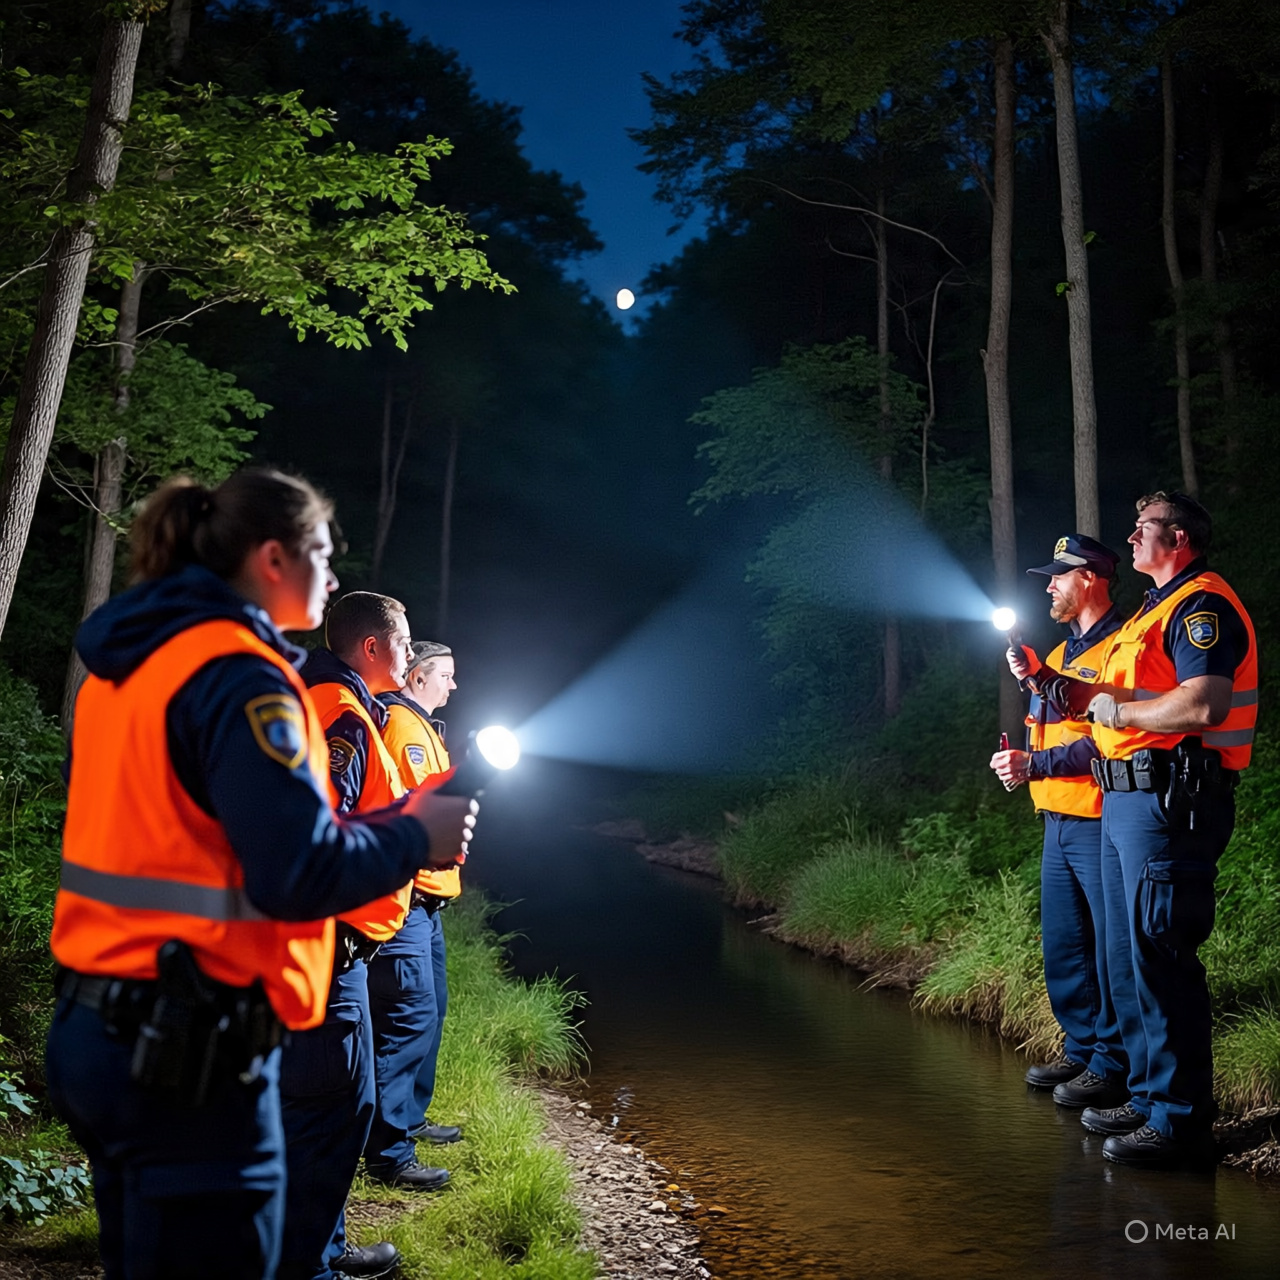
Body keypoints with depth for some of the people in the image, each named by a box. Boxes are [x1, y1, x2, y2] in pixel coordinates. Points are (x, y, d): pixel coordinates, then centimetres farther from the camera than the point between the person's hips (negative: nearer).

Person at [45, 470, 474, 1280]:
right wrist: (415, 839, -5)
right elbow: (300, 875, -23)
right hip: (191, 1051, -9)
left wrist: (379, 824, 14)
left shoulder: (133, 661, 12)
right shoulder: (240, 676, -17)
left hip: (100, 1028, 10)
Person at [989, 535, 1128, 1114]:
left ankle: (1115, 1066, 6)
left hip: (1100, 822, -10)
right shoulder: (1065, 650, 19)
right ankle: (1082, 1050, 26)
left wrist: (1034, 765, -19)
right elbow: (1062, 723, 13)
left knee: (1109, 947, -3)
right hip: (1058, 821, 10)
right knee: (1062, 947, 14)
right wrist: (1034, 679, -2)